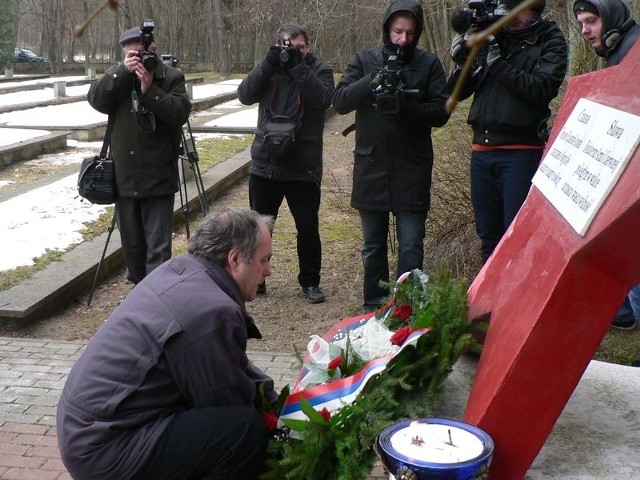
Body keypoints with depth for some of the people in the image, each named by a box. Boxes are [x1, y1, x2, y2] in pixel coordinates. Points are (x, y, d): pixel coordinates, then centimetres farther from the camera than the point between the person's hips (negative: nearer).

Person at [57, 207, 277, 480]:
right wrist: (275, 405, 7)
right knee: (246, 430, -19)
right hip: (104, 450, -10)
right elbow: (232, 403, -11)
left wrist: (274, 399, 11)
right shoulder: (212, 313, -25)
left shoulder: (182, 269, 4)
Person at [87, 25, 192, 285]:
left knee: (158, 247, -4)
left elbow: (181, 113, -14)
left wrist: (149, 89, -22)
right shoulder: (117, 75, 8)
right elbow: (96, 100, -8)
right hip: (124, 177, 4)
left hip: (158, 178, -4)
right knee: (131, 244, 15)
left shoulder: (172, 77, -2)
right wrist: (123, 71, -17)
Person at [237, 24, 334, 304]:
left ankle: (310, 282, 22)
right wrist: (268, 64, -18)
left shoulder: (319, 70, 0)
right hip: (264, 164, 2)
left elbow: (322, 99, -19)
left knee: (308, 228, 7)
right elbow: (245, 95, -9)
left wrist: (298, 66, -22)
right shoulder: (269, 69, 6)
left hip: (303, 167, -2)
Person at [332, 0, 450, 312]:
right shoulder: (364, 61, 5)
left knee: (411, 248, 0)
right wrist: (375, 80, -21)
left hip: (412, 171, -1)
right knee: (373, 247, 13)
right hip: (371, 169, 2)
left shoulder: (429, 64, 2)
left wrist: (405, 106, -22)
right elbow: (340, 101, -6)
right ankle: (373, 305, 26)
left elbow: (441, 112, -5)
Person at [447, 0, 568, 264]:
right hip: (482, 151, 5)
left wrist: (498, 63, -16)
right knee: (488, 234, 11)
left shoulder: (550, 42, 3)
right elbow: (457, 92, 11)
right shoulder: (490, 37, 12)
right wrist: (461, 62, -8)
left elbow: (543, 89, -14)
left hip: (521, 151, -4)